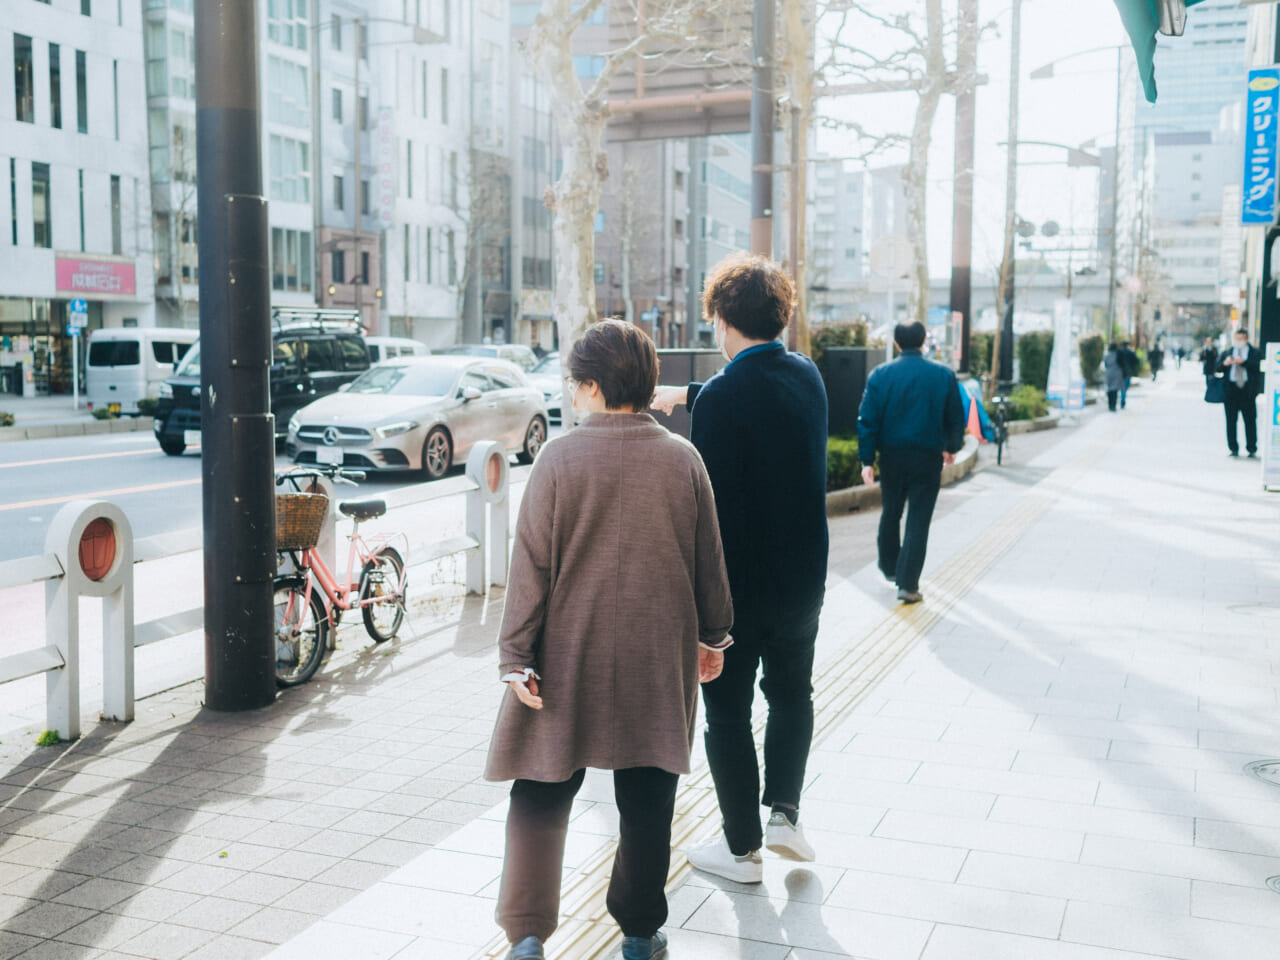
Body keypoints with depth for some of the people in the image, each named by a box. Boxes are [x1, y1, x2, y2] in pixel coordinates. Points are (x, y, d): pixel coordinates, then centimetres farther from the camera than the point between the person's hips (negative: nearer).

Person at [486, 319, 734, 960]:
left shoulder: (559, 457, -10)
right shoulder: (683, 458, -1)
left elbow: (532, 564, -10)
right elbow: (709, 560, 5)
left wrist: (517, 655, -5)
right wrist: (713, 636, 18)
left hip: (569, 656, -2)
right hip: (660, 659, 2)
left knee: (541, 795, 9)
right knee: (647, 800, 14)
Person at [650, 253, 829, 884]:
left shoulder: (720, 399, -21)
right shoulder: (807, 376, 2)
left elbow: (705, 503, -22)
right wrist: (684, 395, 37)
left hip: (735, 582, -6)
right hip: (803, 577, 6)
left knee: (728, 714, 10)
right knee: (791, 695, 26)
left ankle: (742, 848, 21)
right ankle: (783, 812, 19)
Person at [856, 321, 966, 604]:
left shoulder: (880, 374, -4)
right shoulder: (943, 375, -2)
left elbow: (867, 419, -7)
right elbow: (956, 418, 6)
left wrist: (867, 459, -3)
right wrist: (952, 447, 22)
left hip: (891, 456, 1)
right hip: (928, 456, -1)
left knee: (890, 513, 20)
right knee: (918, 521, 0)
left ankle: (889, 567, 36)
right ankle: (907, 583, -4)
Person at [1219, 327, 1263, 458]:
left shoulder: (1255, 352, 8)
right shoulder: (1227, 353, 17)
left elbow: (1257, 366, -8)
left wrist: (1243, 362, -19)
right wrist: (1224, 363, -13)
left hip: (1247, 390, -2)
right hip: (1230, 388, 2)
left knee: (1250, 420, -2)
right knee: (1231, 420, 3)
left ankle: (1252, 449, 4)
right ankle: (1233, 449, 10)